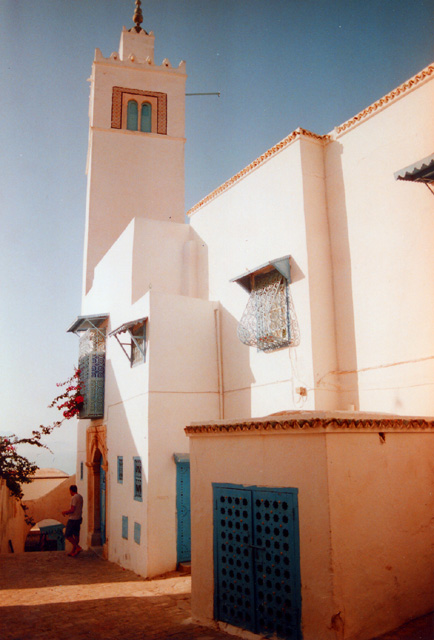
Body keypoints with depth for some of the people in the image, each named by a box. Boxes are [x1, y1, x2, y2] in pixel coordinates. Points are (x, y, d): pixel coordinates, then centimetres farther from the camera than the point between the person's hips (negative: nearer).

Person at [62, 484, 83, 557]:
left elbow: (72, 510, -22)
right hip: (78, 518, 9)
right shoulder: (80, 497, 11)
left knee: (68, 535, -2)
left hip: (73, 519, -9)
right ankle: (73, 552, 15)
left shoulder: (74, 497, -17)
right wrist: (68, 512, 21)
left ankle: (78, 547, -8)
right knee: (76, 535, 10)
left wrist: (64, 512, -6)